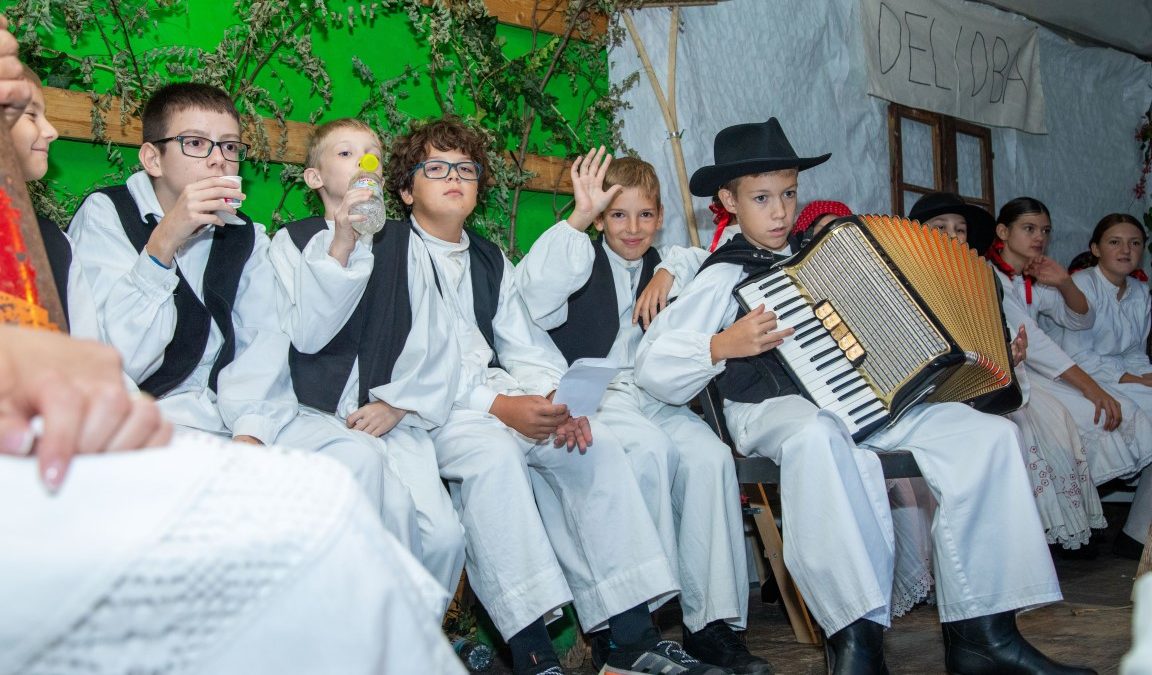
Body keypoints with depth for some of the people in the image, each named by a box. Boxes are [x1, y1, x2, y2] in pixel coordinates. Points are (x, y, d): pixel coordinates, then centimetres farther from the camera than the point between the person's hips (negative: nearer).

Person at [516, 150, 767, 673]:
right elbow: (532, 298, -14)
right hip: (591, 396, -4)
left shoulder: (666, 266, 21)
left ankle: (713, 623, -23)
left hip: (654, 396, 4)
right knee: (649, 447, -35)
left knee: (710, 455, -28)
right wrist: (579, 217, -15)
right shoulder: (582, 264, 7)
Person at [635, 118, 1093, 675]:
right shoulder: (725, 276, 0)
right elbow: (652, 365, -6)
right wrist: (723, 346, -21)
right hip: (773, 412, -6)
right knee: (817, 434, -43)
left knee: (989, 434, -10)